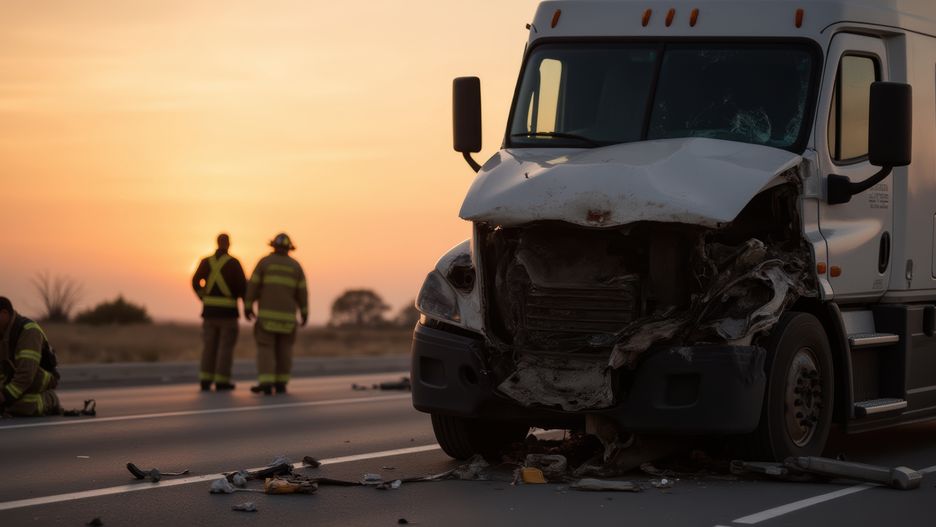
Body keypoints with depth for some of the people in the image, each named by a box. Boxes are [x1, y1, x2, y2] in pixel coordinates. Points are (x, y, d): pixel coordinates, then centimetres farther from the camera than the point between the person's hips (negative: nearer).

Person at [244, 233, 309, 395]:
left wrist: (247, 307, 4)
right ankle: (280, 384, 11)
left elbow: (253, 285, -3)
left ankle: (266, 384, -14)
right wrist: (305, 313, 10)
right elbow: (302, 292, 3)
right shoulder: (295, 266, 5)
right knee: (283, 349, 11)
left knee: (265, 348, -3)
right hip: (287, 314, 2)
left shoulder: (264, 262, -1)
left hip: (267, 313, -2)